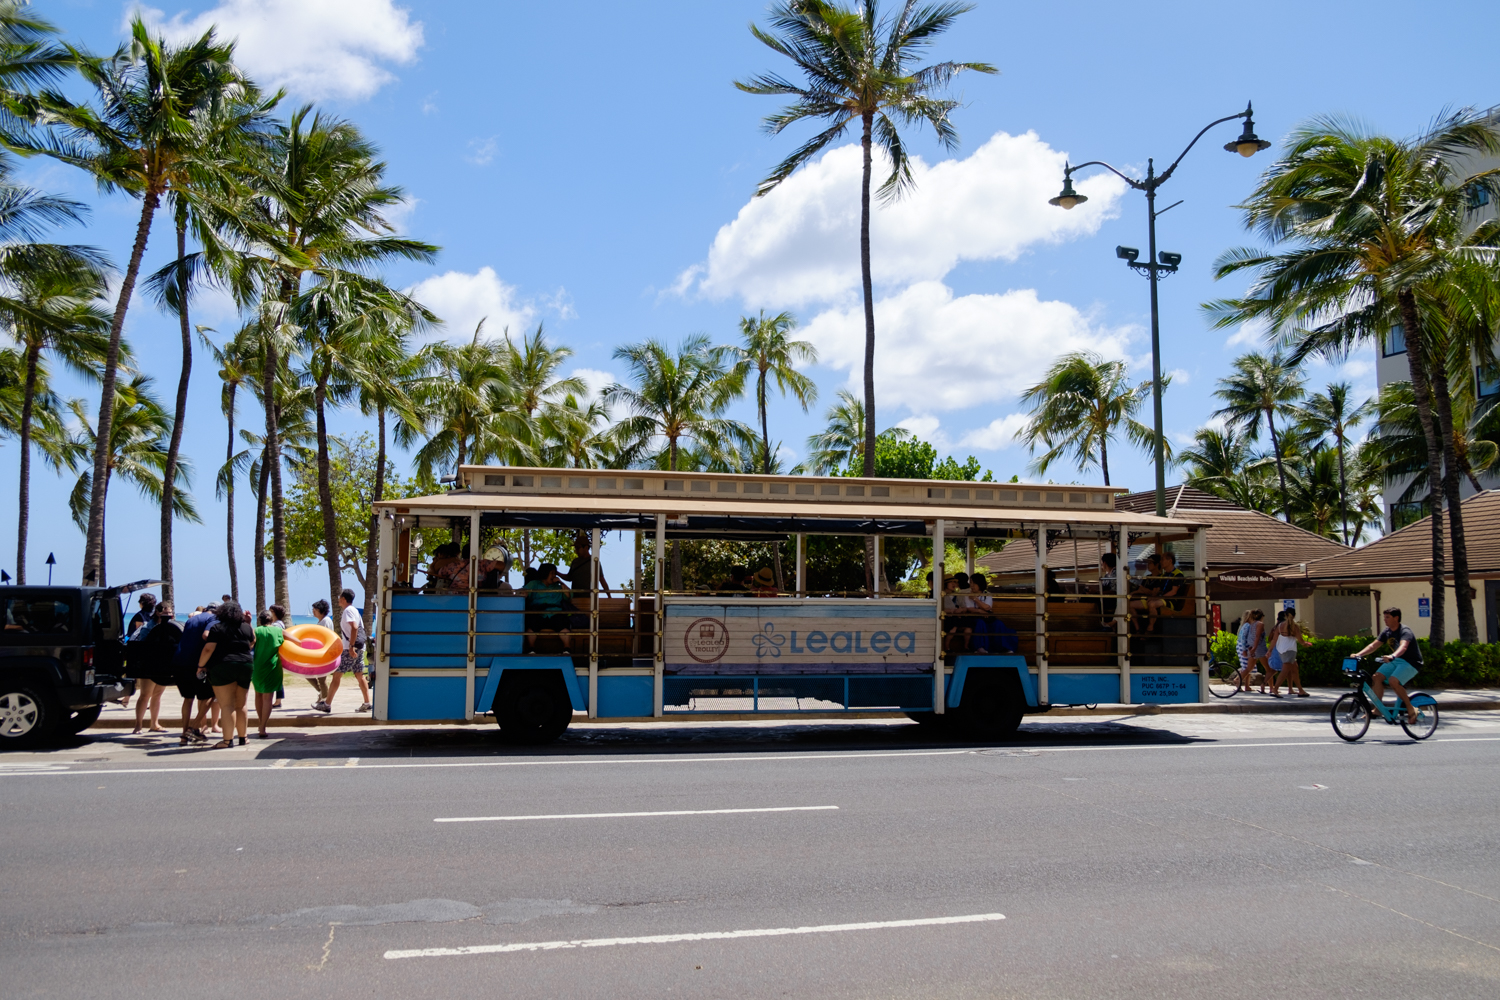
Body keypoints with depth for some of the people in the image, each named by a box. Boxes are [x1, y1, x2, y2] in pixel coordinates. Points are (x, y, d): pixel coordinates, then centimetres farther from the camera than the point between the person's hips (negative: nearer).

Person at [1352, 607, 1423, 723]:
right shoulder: (1387, 632, 3)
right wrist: (1358, 654, -13)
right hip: (1396, 661, 8)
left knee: (1393, 680, -30)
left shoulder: (1405, 632, -21)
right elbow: (1373, 645, 1)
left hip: (1411, 662, -8)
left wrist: (1392, 656, -59)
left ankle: (1410, 708, -13)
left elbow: (1403, 646, -40)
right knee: (1377, 677, -11)